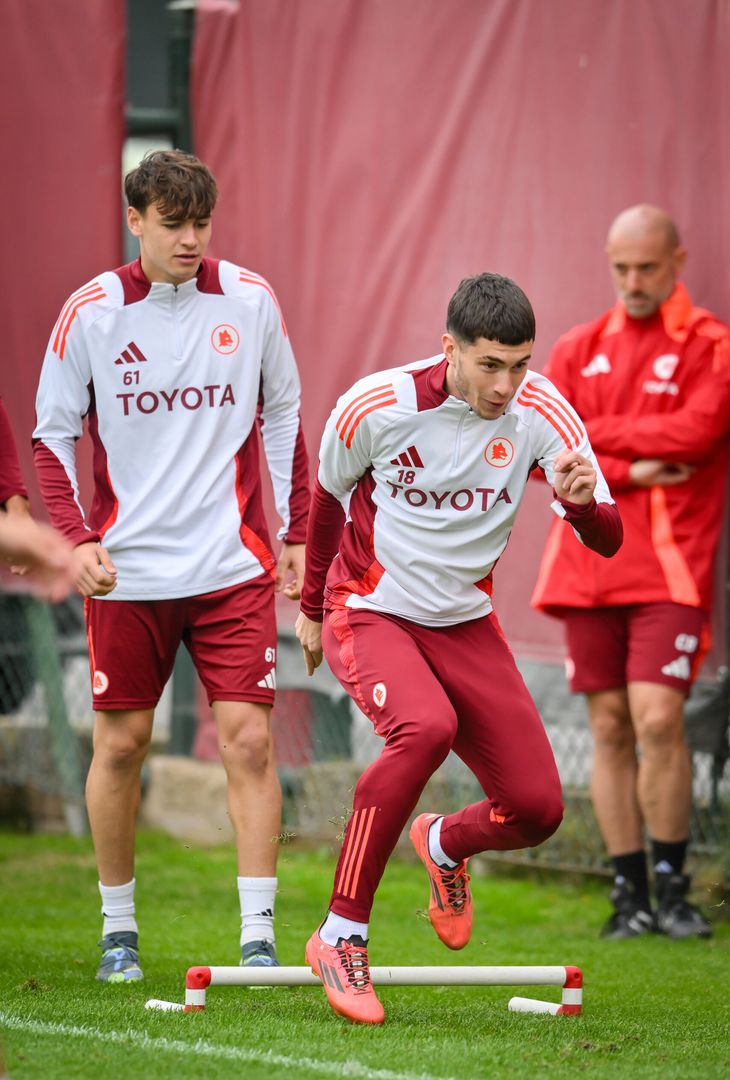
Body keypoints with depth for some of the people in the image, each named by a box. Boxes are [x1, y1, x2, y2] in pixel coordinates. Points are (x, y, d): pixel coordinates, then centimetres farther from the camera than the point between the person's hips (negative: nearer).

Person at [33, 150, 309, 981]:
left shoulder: (249, 301, 0)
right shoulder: (90, 312, -4)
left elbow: (282, 415, 12)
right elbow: (52, 435, 3)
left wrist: (294, 530, 10)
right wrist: (78, 538, -10)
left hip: (233, 564, 0)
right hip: (127, 569, 0)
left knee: (248, 739, -7)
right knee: (120, 744, 5)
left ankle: (258, 935, -4)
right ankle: (117, 928, 20)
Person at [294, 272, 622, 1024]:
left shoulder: (540, 413, -13)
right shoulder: (377, 407, -18)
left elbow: (606, 541, -13)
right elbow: (328, 496, 3)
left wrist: (580, 501, -36)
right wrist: (312, 607, 14)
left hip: (463, 623, 4)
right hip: (368, 613, -4)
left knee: (536, 808, -6)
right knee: (425, 726, -35)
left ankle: (443, 845, 33)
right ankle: (340, 937, -23)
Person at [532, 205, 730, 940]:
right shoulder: (578, 351, 14)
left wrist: (593, 434, -5)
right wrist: (629, 471, -10)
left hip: (668, 565, -4)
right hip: (588, 566, 4)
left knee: (657, 716, -15)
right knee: (609, 727, 3)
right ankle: (629, 893, 9)